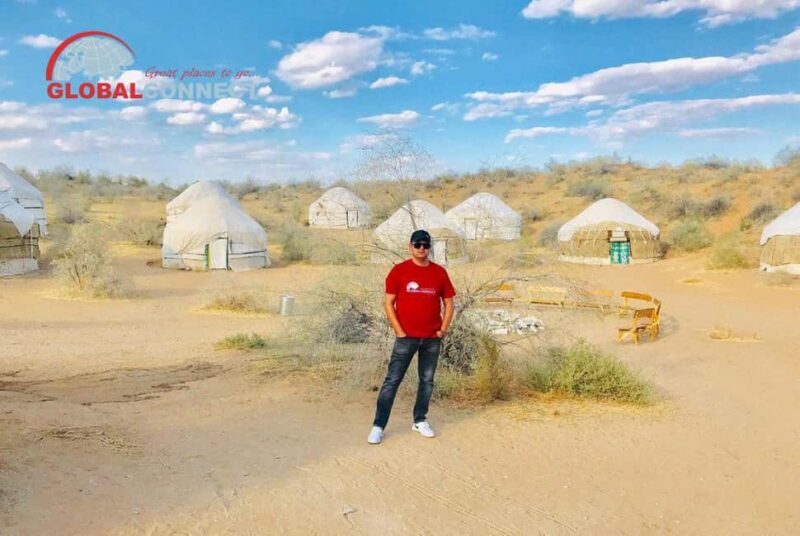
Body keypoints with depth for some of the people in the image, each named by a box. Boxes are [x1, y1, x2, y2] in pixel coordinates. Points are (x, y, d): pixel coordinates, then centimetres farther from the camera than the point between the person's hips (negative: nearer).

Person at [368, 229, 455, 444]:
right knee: (392, 380, -3)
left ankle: (420, 421, 27)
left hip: (432, 338, 3)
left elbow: (448, 303, 11)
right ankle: (378, 426, 1)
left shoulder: (439, 272, 4)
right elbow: (388, 303, -3)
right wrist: (399, 331, -9)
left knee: (427, 380, 12)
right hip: (406, 337, -3)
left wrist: (443, 330, 1)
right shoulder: (399, 271, -4)